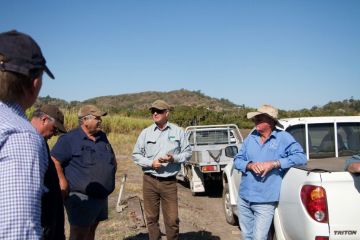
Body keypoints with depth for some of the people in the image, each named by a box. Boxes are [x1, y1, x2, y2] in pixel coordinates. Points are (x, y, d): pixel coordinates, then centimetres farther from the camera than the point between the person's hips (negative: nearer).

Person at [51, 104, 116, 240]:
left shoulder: (102, 137, 11)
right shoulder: (70, 139, -11)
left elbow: (112, 159, 23)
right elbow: (54, 160, -17)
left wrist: (110, 174, 11)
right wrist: (62, 181, -24)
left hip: (101, 196, 8)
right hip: (81, 197, -8)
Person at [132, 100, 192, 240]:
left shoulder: (177, 131, 3)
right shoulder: (146, 132, 4)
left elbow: (187, 152, 6)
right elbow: (136, 155, 6)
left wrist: (174, 158, -13)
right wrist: (151, 163, -10)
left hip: (169, 182, -1)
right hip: (149, 181, 1)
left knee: (172, 219, 2)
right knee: (151, 218, 9)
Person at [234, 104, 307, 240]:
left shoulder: (283, 138, -5)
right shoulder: (251, 138, 8)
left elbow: (300, 157, -16)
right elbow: (237, 160, 8)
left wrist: (273, 164, -23)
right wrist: (250, 165, -14)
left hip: (265, 202, -5)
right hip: (244, 198, 5)